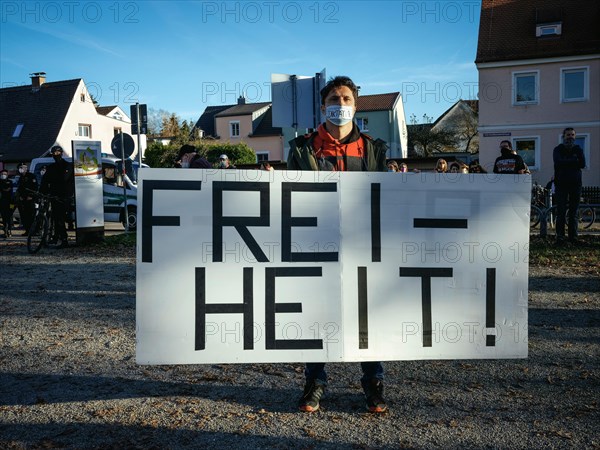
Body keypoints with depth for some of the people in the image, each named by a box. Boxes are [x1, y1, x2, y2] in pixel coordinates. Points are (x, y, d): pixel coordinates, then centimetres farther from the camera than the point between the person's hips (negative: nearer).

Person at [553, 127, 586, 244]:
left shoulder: (578, 149, 13)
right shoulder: (558, 149, 7)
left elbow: (582, 164, -2)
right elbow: (558, 162, -13)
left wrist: (566, 162, -6)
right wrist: (574, 160, -7)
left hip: (575, 183, 2)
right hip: (561, 183, -2)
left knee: (573, 212, 2)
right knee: (561, 212, -5)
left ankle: (573, 236, 6)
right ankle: (560, 236, -3)